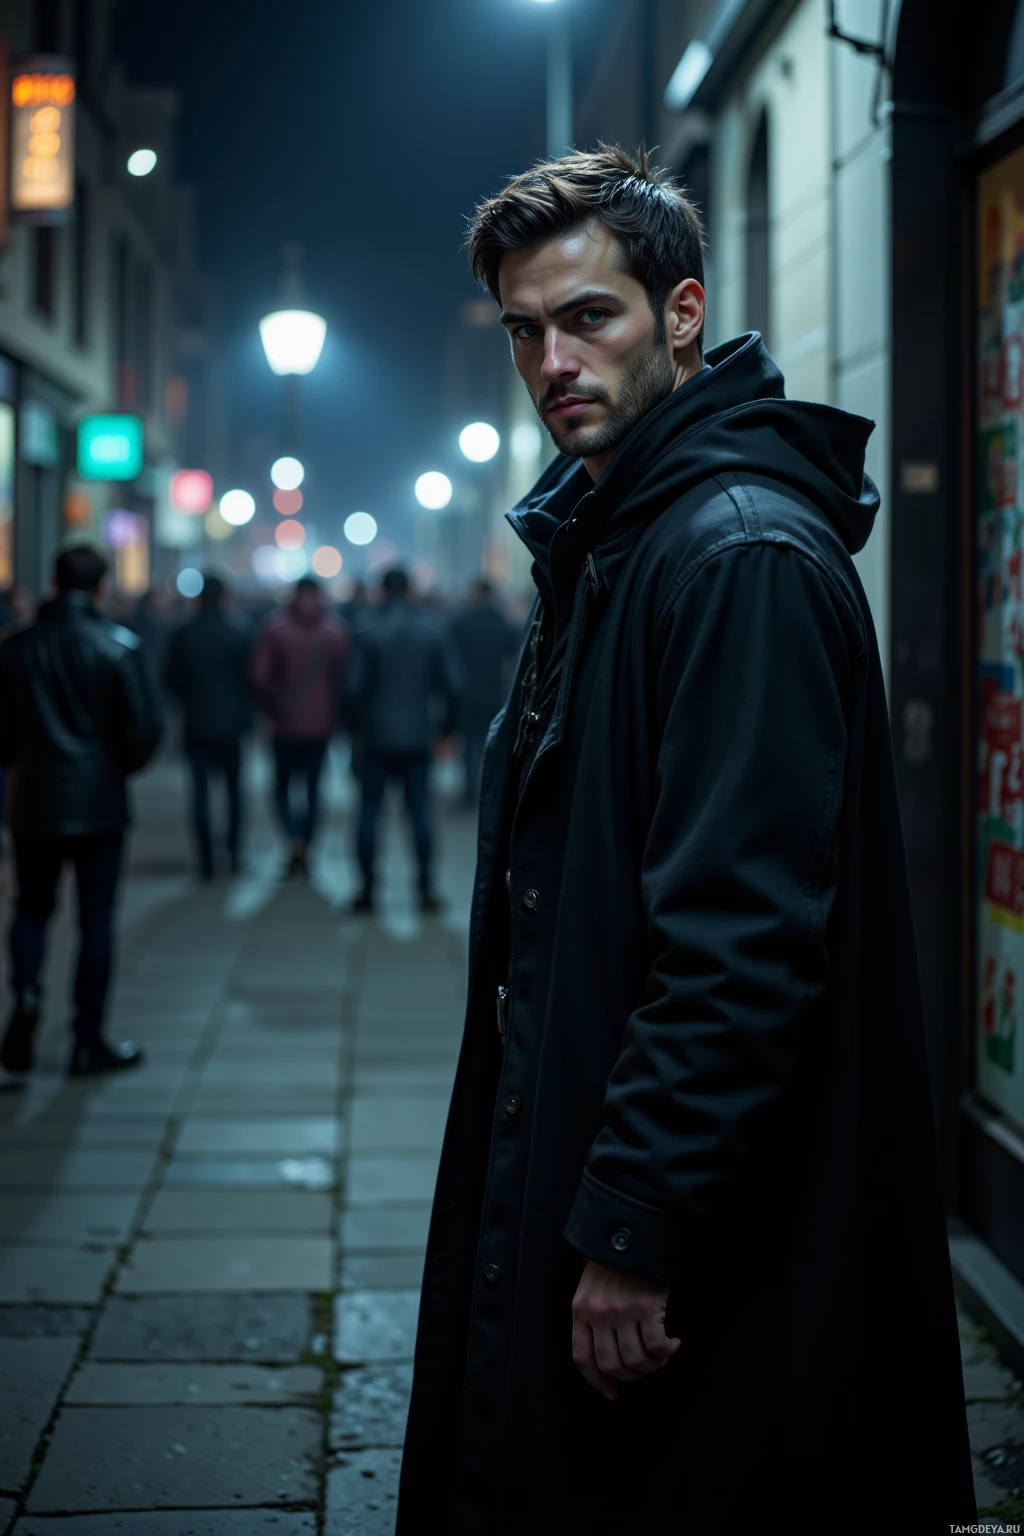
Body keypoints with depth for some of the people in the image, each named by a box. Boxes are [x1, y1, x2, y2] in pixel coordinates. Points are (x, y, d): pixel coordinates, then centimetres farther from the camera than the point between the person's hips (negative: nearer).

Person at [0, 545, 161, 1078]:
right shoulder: (117, 645, -7)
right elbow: (144, 727, -10)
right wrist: (121, 768, 8)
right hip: (98, 804, -2)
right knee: (96, 918, 5)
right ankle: (88, 1042, 8)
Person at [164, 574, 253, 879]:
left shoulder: (182, 636, -4)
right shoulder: (238, 635, -5)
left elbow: (171, 679, 1)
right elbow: (249, 679, -2)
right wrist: (245, 714, 11)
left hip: (196, 723, 0)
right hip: (230, 722, 0)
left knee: (201, 789, 2)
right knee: (233, 786, 14)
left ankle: (207, 859, -2)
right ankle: (234, 849, 8)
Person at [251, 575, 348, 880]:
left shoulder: (274, 627, -4)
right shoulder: (336, 629, -2)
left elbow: (259, 676, -9)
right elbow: (345, 675, -5)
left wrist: (272, 707, 4)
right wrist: (335, 711, 8)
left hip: (286, 721, -1)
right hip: (321, 722, 1)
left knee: (282, 786, 10)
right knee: (313, 786, 14)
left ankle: (296, 841, -14)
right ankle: (304, 851, 17)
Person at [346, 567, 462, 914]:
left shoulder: (367, 631, -6)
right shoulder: (432, 631, 1)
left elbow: (354, 686, -9)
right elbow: (453, 685, -1)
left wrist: (360, 723, 6)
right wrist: (442, 724, 10)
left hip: (377, 734, -2)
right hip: (418, 736, 2)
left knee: (369, 809, 6)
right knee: (420, 808, 7)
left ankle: (368, 889, 4)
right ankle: (427, 889, 3)